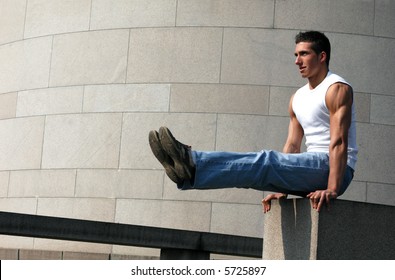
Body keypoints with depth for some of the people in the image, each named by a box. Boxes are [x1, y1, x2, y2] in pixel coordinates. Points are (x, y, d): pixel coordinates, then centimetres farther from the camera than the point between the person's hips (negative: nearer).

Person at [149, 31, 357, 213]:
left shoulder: (337, 89, -7)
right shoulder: (297, 98, 19)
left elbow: (339, 142, -18)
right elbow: (292, 145, 15)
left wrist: (332, 190, -28)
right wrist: (282, 188, 5)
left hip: (331, 168, -8)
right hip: (311, 169, 8)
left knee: (268, 161, -28)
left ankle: (193, 166, -46)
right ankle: (190, 168, -32)